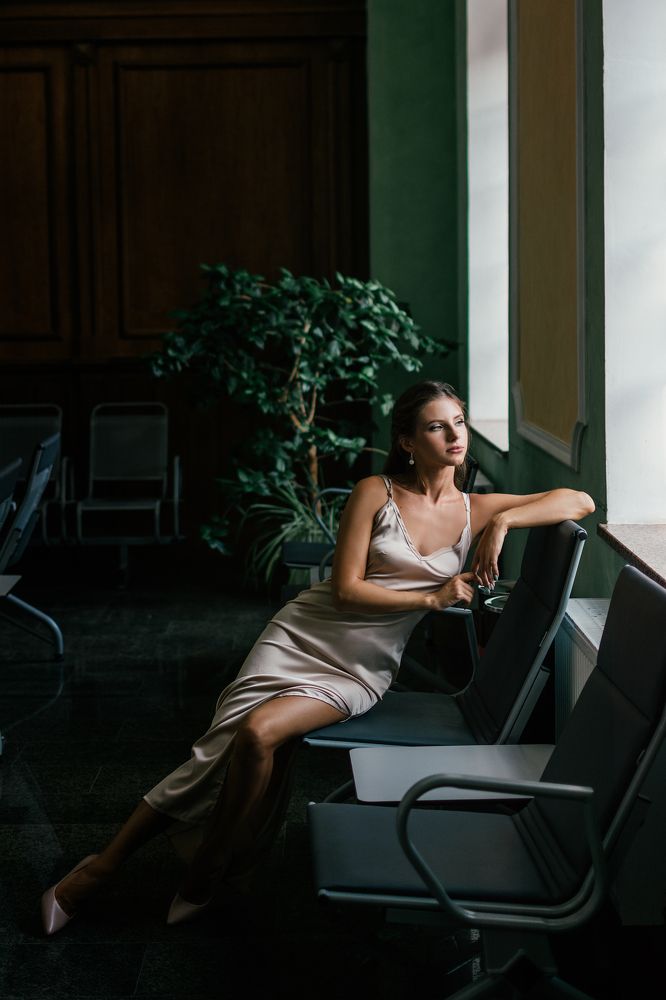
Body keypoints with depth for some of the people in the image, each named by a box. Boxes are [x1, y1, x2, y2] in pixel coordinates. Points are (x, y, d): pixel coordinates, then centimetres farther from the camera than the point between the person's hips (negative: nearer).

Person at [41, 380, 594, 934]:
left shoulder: (476, 510, 4)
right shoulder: (376, 493, -3)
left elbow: (579, 501, -1)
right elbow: (346, 588, -8)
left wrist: (504, 520, -15)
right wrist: (431, 599, -14)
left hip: (360, 669, 0)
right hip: (306, 633, 0)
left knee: (259, 734, -26)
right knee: (220, 747, -14)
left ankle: (203, 882, -9)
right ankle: (105, 863, -2)